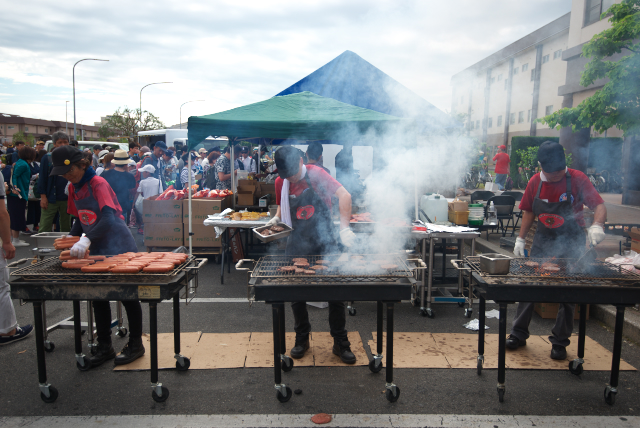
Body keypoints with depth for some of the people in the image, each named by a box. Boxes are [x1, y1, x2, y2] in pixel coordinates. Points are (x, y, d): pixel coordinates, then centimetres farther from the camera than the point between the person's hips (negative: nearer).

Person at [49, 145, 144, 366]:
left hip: (119, 248, -8)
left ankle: (135, 344, 16)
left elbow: (108, 218, -28)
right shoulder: (73, 188, 8)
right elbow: (80, 220, 16)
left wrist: (87, 239, -37)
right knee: (98, 297, 11)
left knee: (127, 295, 3)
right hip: (97, 251, 8)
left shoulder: (98, 184, -15)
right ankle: (104, 347, 23)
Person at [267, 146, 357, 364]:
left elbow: (344, 195, -20)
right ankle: (302, 339, 27)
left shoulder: (316, 174, -10)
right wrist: (276, 218, -3)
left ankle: (340, 343, 15)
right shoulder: (280, 183, 3)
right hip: (297, 245, 4)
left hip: (324, 242, -3)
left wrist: (344, 228, -28)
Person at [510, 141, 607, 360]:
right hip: (542, 242, 3)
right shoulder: (535, 182, -3)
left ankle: (559, 342, 17)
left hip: (571, 245, -3)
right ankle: (518, 334, 16)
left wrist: (597, 225, -34)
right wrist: (520, 239, 3)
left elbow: (599, 205, -14)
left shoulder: (577, 179, -13)